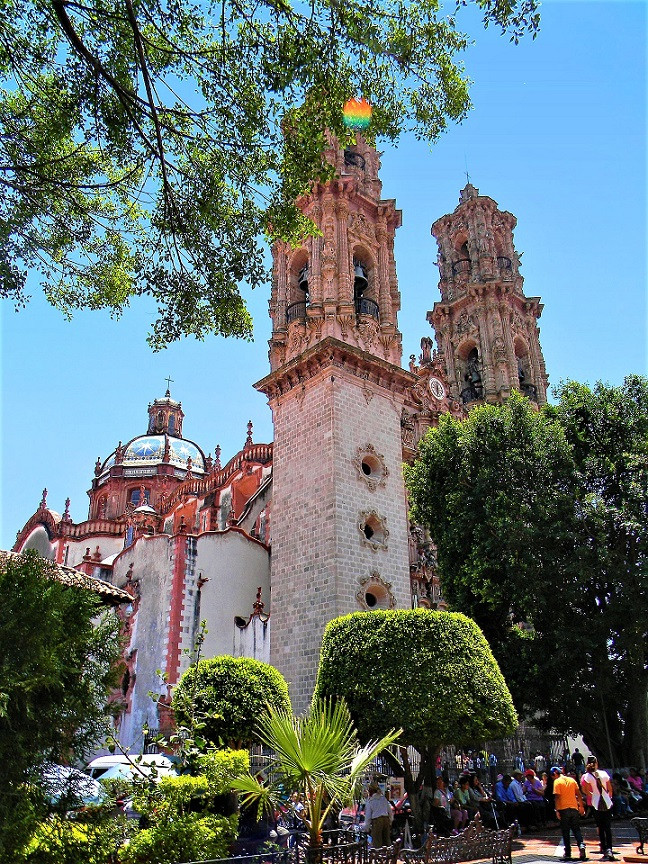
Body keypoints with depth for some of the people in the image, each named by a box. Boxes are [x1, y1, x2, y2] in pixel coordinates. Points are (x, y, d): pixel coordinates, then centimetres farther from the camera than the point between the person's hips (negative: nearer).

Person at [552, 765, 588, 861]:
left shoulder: (557, 782, -7)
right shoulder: (572, 780, 8)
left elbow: (557, 797, -14)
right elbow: (579, 794, 9)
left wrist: (557, 810, -11)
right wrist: (581, 806, 16)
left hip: (564, 809, -4)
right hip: (574, 808, 4)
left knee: (565, 832, 6)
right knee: (576, 830, 12)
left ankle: (567, 854, 8)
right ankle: (581, 845, -12)